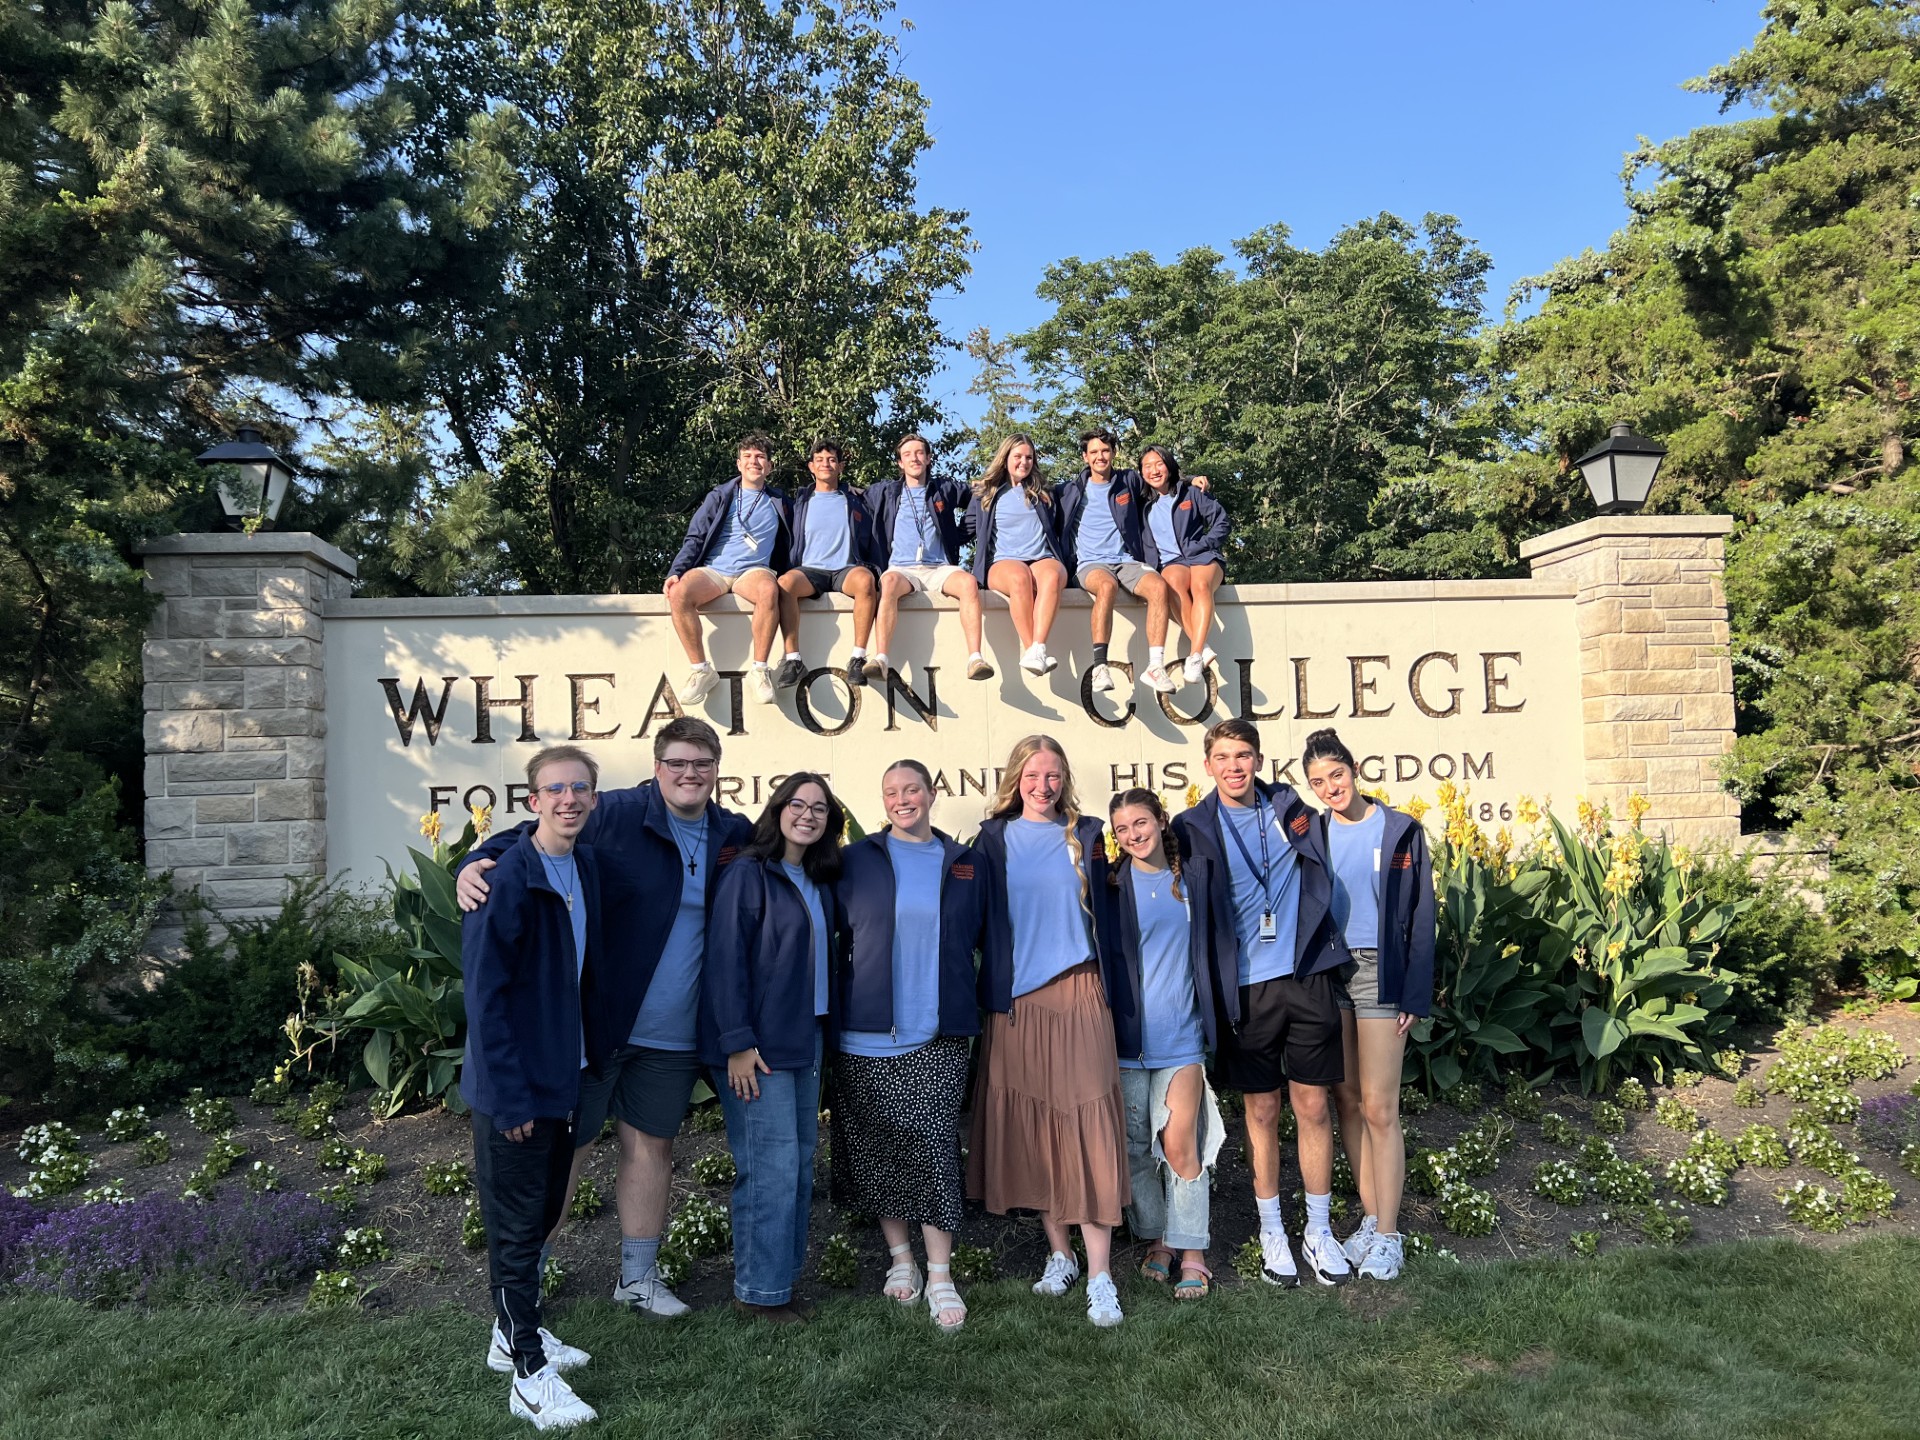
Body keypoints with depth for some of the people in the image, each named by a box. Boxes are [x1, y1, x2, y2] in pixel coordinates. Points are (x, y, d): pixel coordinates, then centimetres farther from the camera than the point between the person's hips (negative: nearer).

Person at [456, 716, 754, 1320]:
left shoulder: (737, 837, 4)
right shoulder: (614, 815, -11)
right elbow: (531, 836, -13)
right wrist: (475, 864, -31)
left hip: (672, 1035, 4)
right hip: (594, 1020, -4)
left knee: (651, 1145, 16)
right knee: (567, 1146, 7)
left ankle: (638, 1276, 32)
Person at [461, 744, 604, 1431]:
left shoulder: (586, 868, 5)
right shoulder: (504, 877, -20)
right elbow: (484, 993, -20)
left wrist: (590, 1055, 12)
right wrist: (509, 1093, -20)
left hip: (562, 1076, 8)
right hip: (513, 1084, -8)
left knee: (543, 1211, 20)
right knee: (515, 1224, 5)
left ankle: (514, 1332, 37)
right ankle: (528, 1374, 16)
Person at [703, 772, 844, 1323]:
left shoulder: (818, 883, 14)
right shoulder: (749, 874, -9)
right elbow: (726, 960, -14)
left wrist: (821, 1033, 7)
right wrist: (737, 1043, -17)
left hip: (806, 1039, 8)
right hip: (758, 1045, -8)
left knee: (800, 1165, 10)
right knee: (771, 1168, -5)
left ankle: (781, 1276, 22)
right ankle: (760, 1291, 9)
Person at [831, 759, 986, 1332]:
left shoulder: (963, 862, 8)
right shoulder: (856, 860, 4)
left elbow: (980, 938, 15)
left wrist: (968, 1004, 7)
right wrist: (841, 1004, 0)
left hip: (940, 1033, 0)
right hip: (868, 1030, 0)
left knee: (935, 1146, -3)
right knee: (877, 1147, 7)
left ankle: (940, 1275, 6)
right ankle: (900, 1258, 24)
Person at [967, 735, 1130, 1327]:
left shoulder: (1085, 835, 6)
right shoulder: (994, 840, 6)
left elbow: (1103, 912, 10)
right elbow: (977, 917, 7)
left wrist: (1108, 989, 3)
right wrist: (986, 993, 1)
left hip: (1076, 995, -1)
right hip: (1014, 1001, 1)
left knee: (1086, 1127, -5)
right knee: (1031, 1128, 7)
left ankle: (1099, 1274, 0)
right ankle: (1059, 1254, 22)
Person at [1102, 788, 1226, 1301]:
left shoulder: (1193, 877, 5)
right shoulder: (1110, 885, 1)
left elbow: (1206, 950, 14)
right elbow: (1101, 958, 2)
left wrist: (1212, 1021, 10)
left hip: (1181, 1034, 0)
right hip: (1127, 1035, 0)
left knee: (1179, 1144, -4)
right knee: (1134, 1147, 7)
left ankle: (1192, 1254, 9)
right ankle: (1157, 1240, 24)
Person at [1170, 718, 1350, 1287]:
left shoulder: (1290, 807, 5)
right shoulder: (1193, 828, -2)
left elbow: (1323, 878, 19)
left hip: (1307, 977, 2)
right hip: (1247, 988, -1)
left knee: (1313, 1107, 7)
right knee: (1262, 1111, 9)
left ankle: (1319, 1231, 23)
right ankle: (1272, 1232, 25)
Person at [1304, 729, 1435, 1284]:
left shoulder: (1402, 831, -1)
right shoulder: (1310, 834, 7)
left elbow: (1420, 918, -1)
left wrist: (1414, 995, -7)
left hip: (1379, 975, -3)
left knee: (1379, 1109, -4)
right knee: (1347, 1102, 8)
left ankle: (1388, 1236, 6)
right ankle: (1371, 1221, 20)